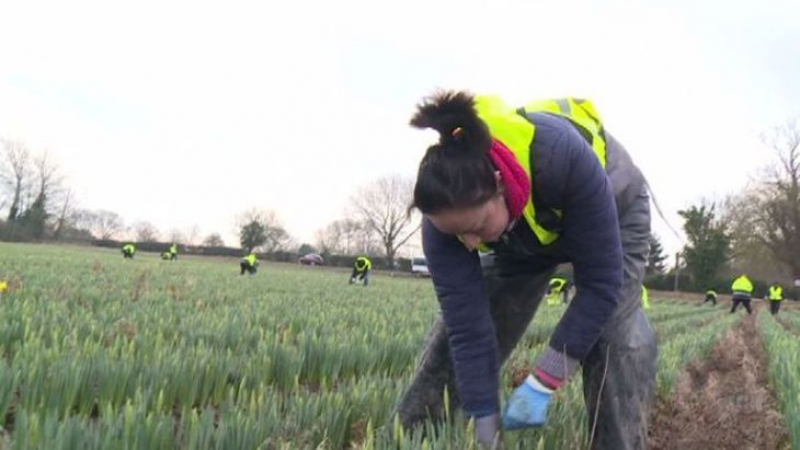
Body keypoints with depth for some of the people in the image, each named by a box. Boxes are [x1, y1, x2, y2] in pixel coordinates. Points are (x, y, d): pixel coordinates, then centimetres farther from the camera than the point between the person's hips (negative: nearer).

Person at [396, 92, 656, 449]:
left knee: (617, 335, -24)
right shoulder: (448, 210, -34)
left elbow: (600, 282, -38)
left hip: (613, 209, -2)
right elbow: (468, 328, -31)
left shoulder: (563, 157, -46)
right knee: (458, 320, -3)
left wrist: (541, 385, -37)